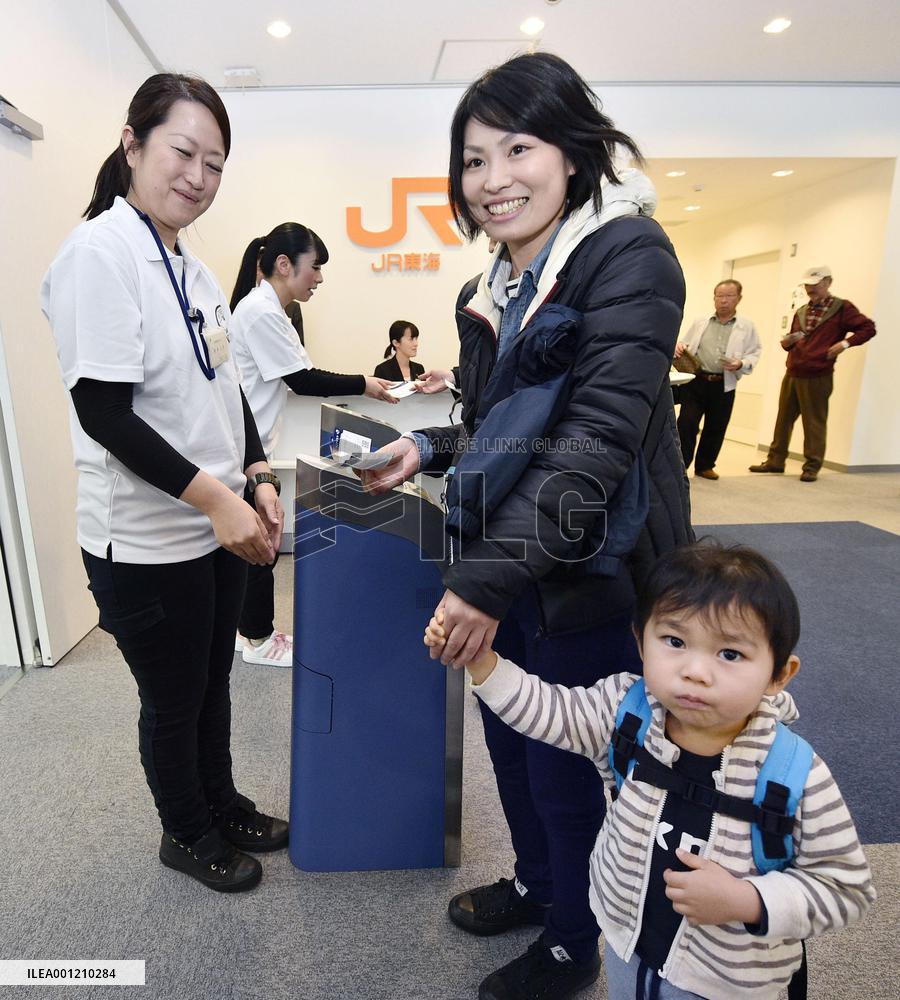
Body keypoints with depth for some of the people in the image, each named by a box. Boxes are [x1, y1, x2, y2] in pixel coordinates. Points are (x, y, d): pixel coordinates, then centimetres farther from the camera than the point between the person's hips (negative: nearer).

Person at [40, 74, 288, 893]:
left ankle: (223, 806, 45)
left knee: (213, 682, 22)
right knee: (174, 701, 13)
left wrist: (258, 478, 2)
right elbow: (104, 414, -21)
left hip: (217, 528, 7)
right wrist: (214, 497, -23)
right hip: (146, 543, -7)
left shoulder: (192, 268, 10)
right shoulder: (99, 254, -14)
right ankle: (187, 835, 39)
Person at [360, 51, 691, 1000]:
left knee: (567, 769, 11)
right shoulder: (499, 286, 10)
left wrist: (487, 576, -26)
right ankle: (534, 882, 51)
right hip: (502, 570, 8)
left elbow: (598, 438, -24)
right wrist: (429, 449, 4)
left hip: (586, 576, -7)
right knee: (510, 742, 22)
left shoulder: (627, 257, -14)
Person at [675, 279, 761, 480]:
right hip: (695, 380, 0)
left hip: (724, 386, 0)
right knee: (687, 423, -7)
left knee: (715, 428, 8)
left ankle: (705, 466, 24)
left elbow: (755, 353, 5)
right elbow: (686, 344, 15)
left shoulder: (747, 326, 6)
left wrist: (741, 364, -15)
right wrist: (679, 347, -8)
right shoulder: (700, 322, 11)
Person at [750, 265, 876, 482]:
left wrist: (845, 343, -16)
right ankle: (775, 461, 17)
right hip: (792, 374, 6)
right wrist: (787, 342, 1)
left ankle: (812, 467, 9)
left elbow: (868, 328, -4)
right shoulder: (801, 312, 16)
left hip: (817, 377, -6)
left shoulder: (842, 307, -1)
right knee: (783, 419, 9)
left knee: (814, 423, 1)